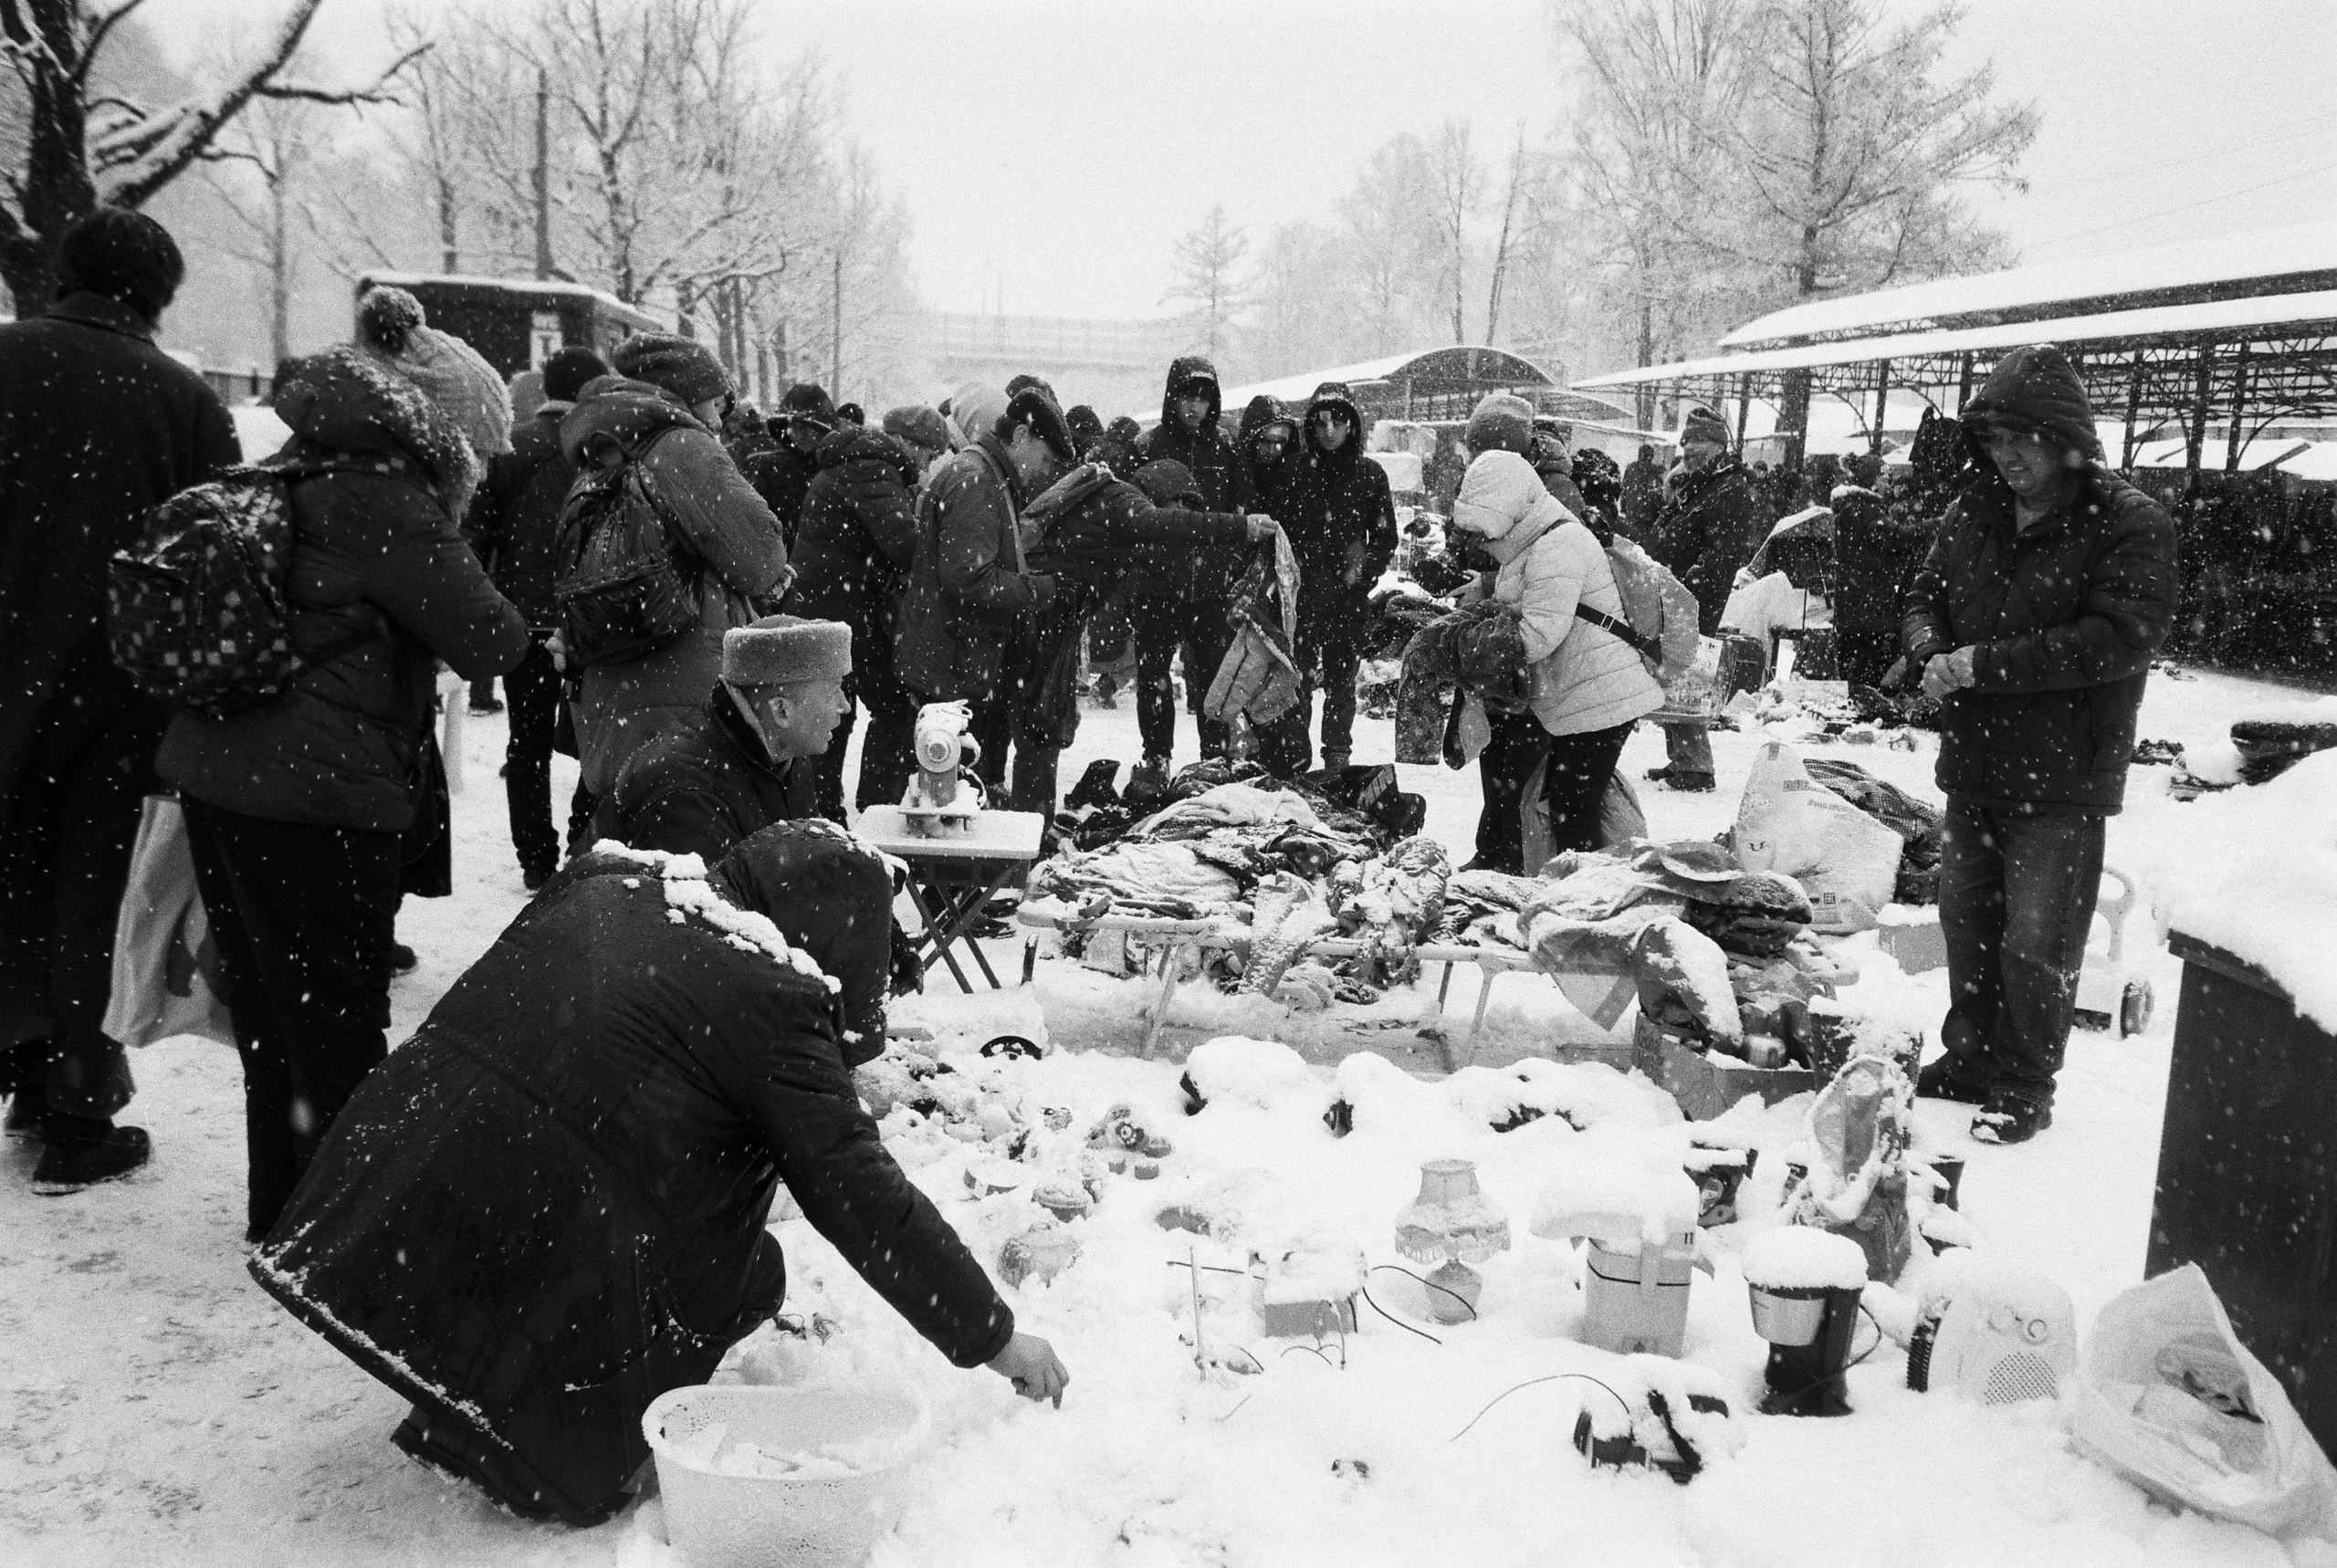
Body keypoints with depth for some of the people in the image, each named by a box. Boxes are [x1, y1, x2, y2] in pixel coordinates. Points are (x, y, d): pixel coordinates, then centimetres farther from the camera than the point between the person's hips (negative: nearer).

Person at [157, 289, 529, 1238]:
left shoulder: (291, 475, 13)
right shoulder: (386, 499, -14)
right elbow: (487, 641, -15)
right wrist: (511, 622, 4)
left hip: (215, 770, 9)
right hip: (318, 793, -9)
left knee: (270, 1008, 18)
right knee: (340, 1025, 2)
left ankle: (283, 1210, 31)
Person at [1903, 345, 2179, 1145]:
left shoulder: (2131, 525, -12)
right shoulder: (1973, 513, 6)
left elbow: (2120, 638, -21)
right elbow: (1925, 595, 15)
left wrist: (1987, 663, -24)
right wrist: (1930, 650, -9)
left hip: (2063, 779, -6)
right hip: (1973, 764, 6)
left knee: (2037, 945, -1)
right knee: (1967, 926, 17)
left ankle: (2024, 1089, 16)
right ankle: (1970, 1059, 33)